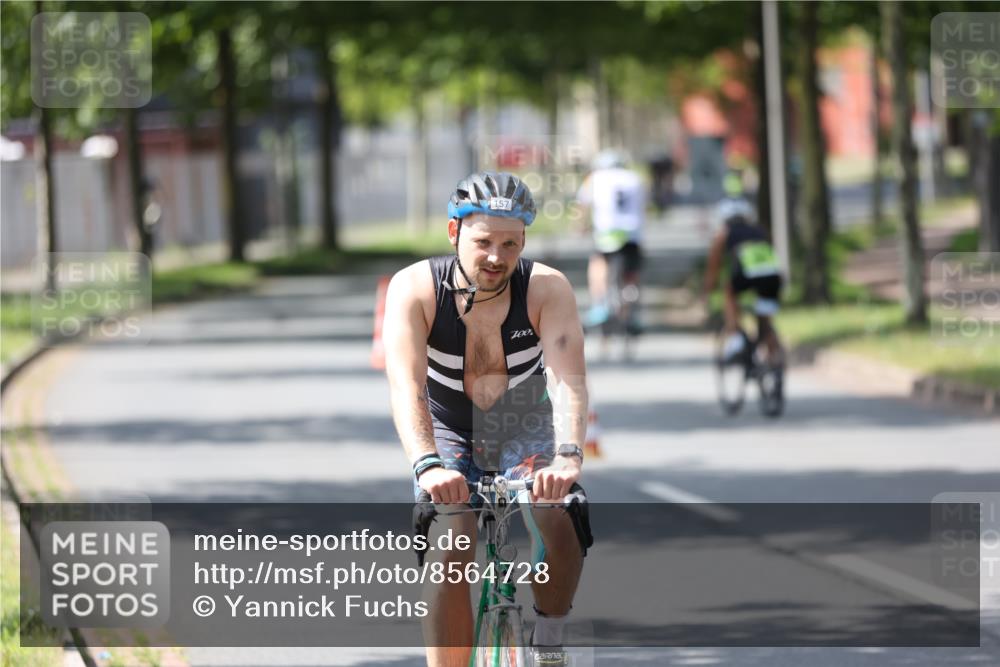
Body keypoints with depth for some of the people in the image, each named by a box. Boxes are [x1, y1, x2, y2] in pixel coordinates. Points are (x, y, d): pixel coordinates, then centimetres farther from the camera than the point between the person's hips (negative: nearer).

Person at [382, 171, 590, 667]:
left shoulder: (547, 289, -22)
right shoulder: (414, 288, -23)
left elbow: (569, 379, -34)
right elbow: (406, 386, -35)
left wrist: (568, 456, -53)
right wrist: (428, 466, -52)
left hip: (525, 433, 0)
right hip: (448, 437, 0)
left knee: (560, 524, -27)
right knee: (449, 555, -23)